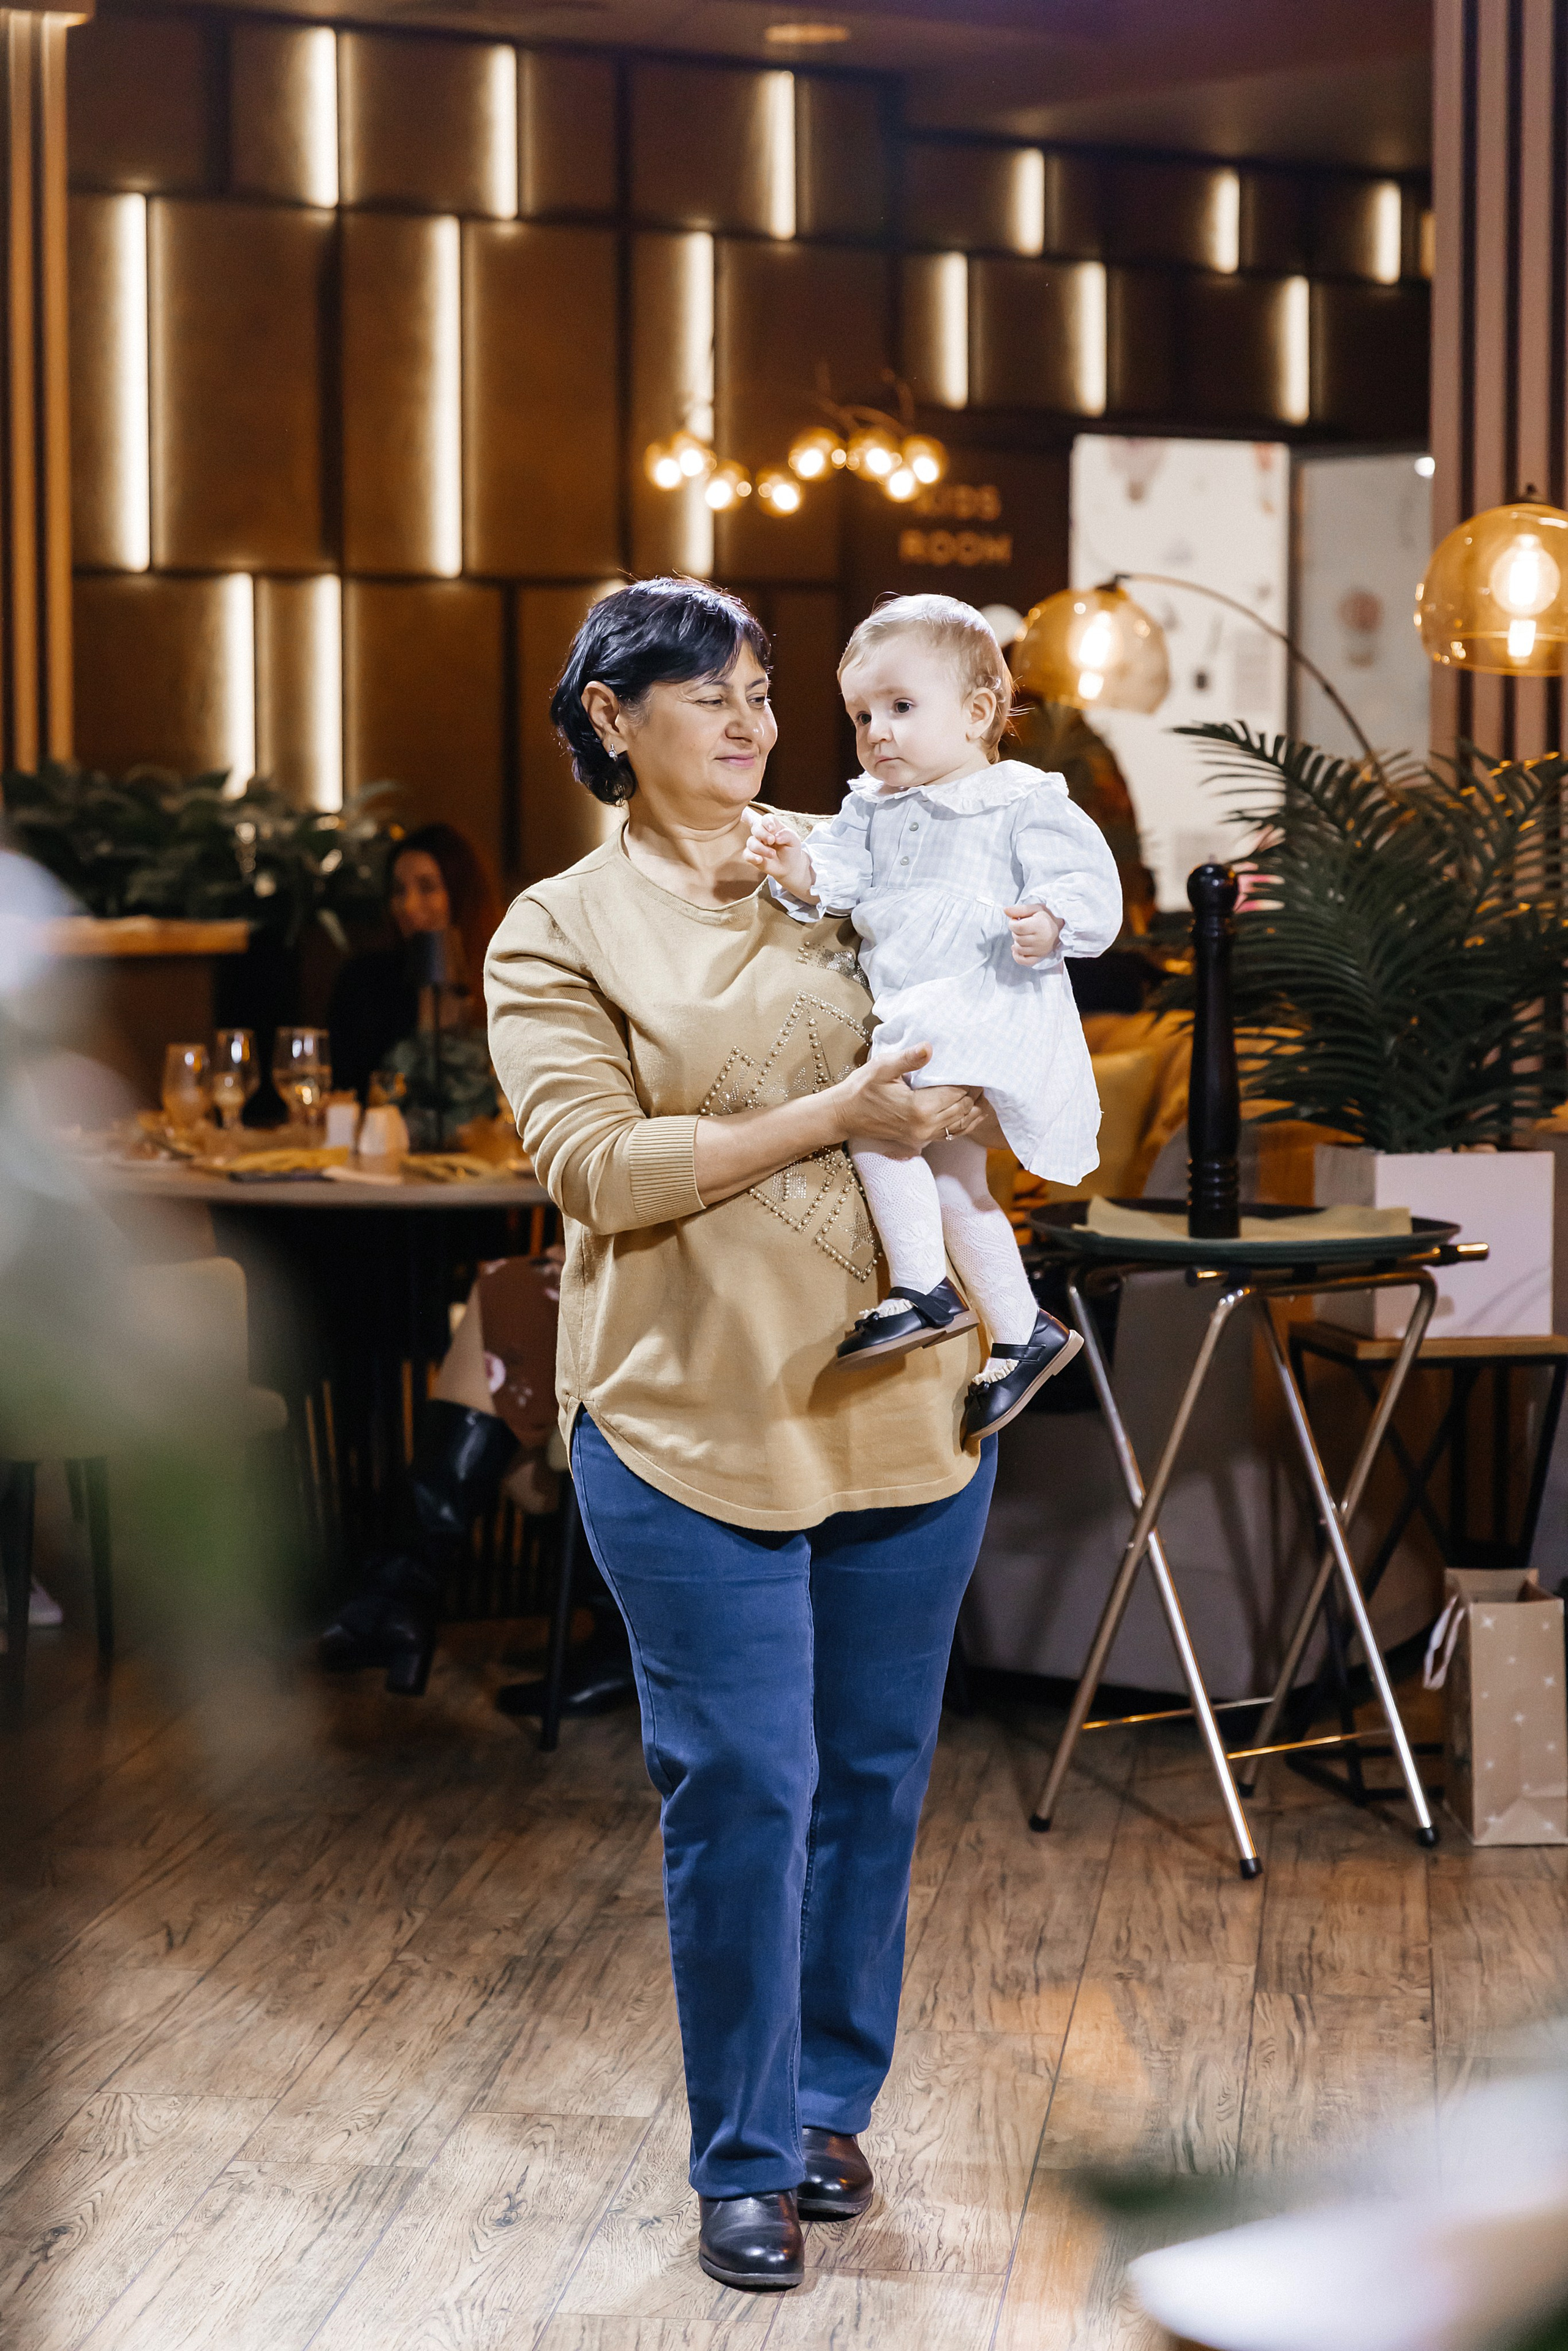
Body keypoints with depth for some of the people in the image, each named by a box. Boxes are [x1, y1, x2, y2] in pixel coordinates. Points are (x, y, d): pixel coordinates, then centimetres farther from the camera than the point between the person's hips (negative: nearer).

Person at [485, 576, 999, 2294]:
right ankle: (744, 2165, 13)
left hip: (903, 1402, 4)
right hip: (695, 1425, -4)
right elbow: (600, 1166, -12)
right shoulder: (559, 932, 0)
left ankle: (830, 2103, 29)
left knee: (877, 1774, 11)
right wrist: (828, 1117, -17)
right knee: (742, 1790, -2)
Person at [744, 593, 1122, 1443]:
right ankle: (1021, 1333, 30)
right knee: (950, 1182, 16)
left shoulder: (1024, 803, -6)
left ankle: (923, 1289, -16)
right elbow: (838, 872, 1)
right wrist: (797, 869, -20)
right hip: (911, 1018, 9)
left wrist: (1050, 924, -31)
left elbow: (1089, 884, -11)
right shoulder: (872, 808, 14)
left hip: (990, 1011, -9)